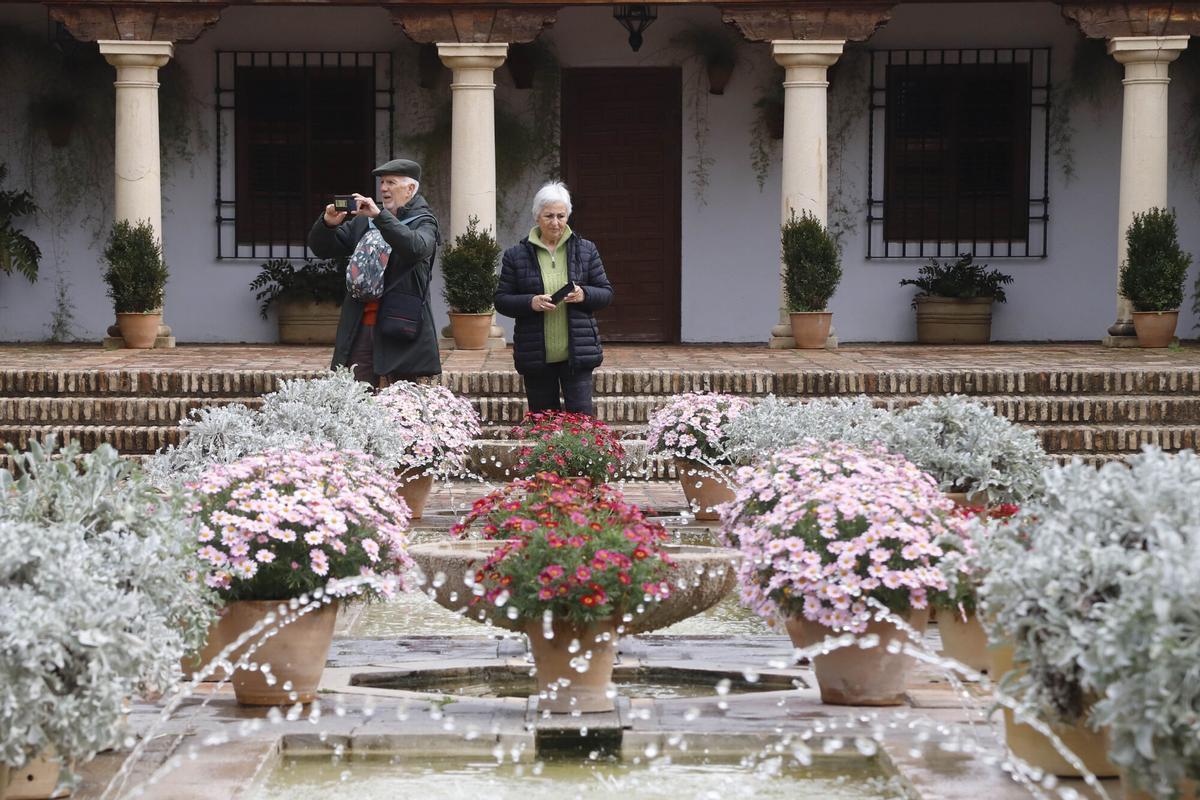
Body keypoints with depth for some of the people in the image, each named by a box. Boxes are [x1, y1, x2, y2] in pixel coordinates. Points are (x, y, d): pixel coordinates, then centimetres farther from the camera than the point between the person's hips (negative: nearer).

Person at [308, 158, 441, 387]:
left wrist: (379, 215, -24)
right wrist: (327, 224, -5)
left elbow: (416, 248, -20)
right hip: (361, 326, 4)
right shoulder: (362, 221, 17)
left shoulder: (423, 222, 3)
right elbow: (322, 249, 16)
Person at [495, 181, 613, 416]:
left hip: (577, 352, 0)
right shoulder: (516, 255, 3)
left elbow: (606, 293, 8)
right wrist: (530, 303, -16)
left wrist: (584, 295, -13)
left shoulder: (586, 250, 6)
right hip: (535, 356, 0)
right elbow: (501, 300, 3)